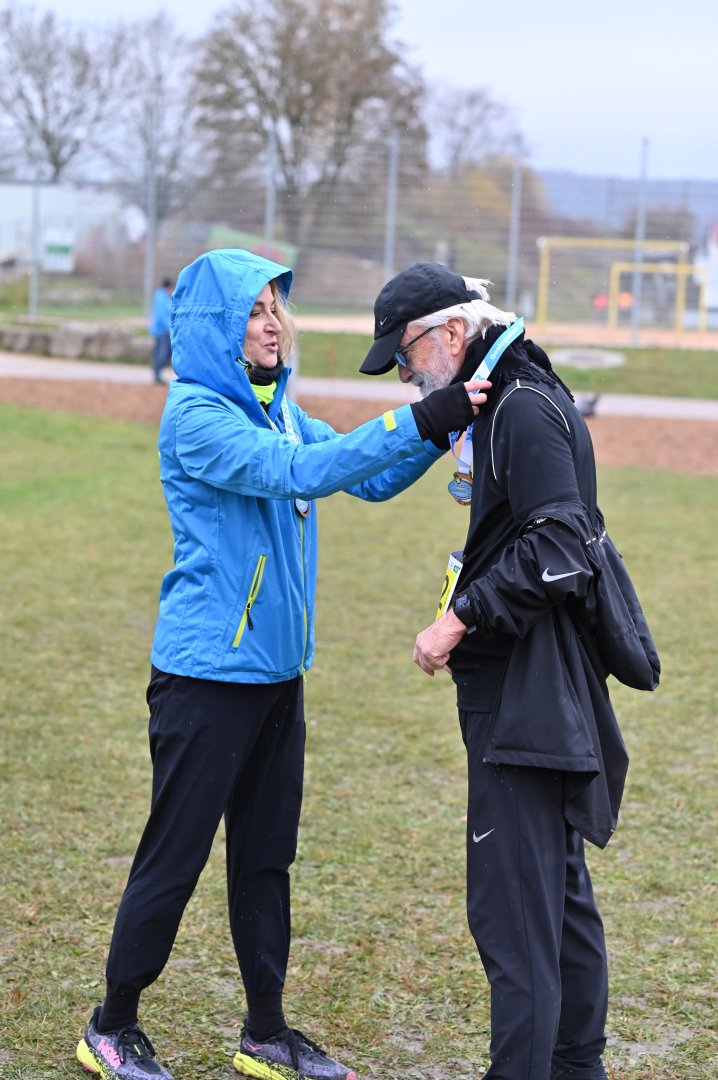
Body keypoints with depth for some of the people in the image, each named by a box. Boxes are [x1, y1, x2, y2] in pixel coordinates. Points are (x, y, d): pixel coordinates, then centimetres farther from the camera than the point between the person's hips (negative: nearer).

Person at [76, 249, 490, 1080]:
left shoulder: (276, 407, 10)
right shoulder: (196, 414, -15)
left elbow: (368, 479, 11)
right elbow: (298, 472, -28)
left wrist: (444, 425, -5)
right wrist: (418, 420, -30)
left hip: (277, 669, 8)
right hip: (207, 673, -8)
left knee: (265, 855, 14)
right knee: (173, 858, 1)